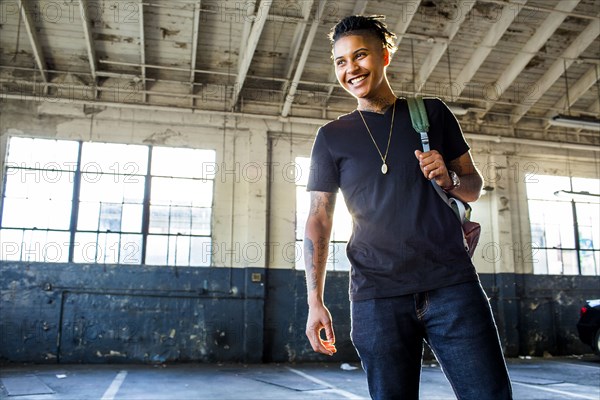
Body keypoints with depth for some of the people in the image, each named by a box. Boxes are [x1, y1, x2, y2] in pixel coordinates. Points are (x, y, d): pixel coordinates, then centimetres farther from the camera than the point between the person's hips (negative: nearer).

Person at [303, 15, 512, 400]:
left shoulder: (432, 112, 11)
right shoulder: (332, 136, 9)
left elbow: (474, 186, 16)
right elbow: (319, 219, 6)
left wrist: (448, 179, -9)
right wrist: (315, 301, -2)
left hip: (452, 283, 1)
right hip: (377, 295, 0)